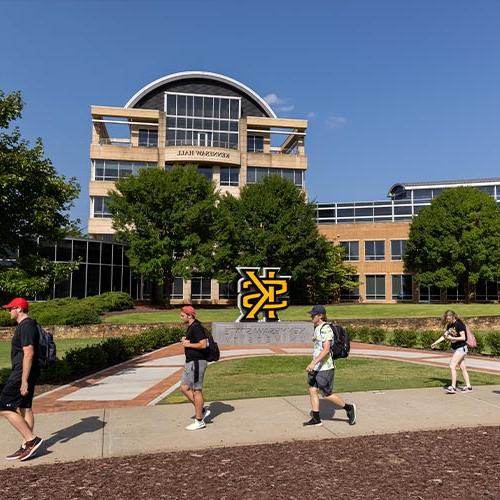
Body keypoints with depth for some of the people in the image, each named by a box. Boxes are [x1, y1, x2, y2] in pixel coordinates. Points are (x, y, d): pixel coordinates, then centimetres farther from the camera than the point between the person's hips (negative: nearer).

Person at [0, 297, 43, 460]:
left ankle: (31, 439, -5)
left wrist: (24, 381, -24)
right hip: (26, 373, 10)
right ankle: (28, 446, 16)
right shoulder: (27, 324, 16)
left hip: (22, 373, -10)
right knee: (25, 408, 11)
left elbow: (28, 353, -23)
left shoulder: (26, 326, -17)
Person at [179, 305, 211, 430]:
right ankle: (202, 410, 21)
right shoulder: (190, 327, 13)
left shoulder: (197, 327, -18)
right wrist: (184, 340, 4)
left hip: (197, 362, -10)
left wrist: (188, 344, -17)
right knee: (184, 388, 12)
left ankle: (199, 421, 10)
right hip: (190, 362, 10)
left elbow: (203, 344, -27)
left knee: (197, 391, -1)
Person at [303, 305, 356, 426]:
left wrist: (313, 363, -33)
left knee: (327, 395, 0)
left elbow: (326, 350, -27)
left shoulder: (326, 329, -19)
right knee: (312, 390, 6)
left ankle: (349, 408, 19)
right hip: (316, 367, 9)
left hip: (325, 368, -9)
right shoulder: (317, 328, 12)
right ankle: (316, 419, 14)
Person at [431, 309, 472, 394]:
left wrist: (452, 338, -24)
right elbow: (444, 335, 11)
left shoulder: (459, 324, -17)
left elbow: (463, 337, -20)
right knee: (462, 367, 12)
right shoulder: (450, 325, 8)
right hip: (455, 348, 9)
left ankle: (453, 387, -11)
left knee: (452, 366, -13)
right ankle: (468, 386, 20)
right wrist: (435, 343, 6)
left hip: (461, 348, -9)